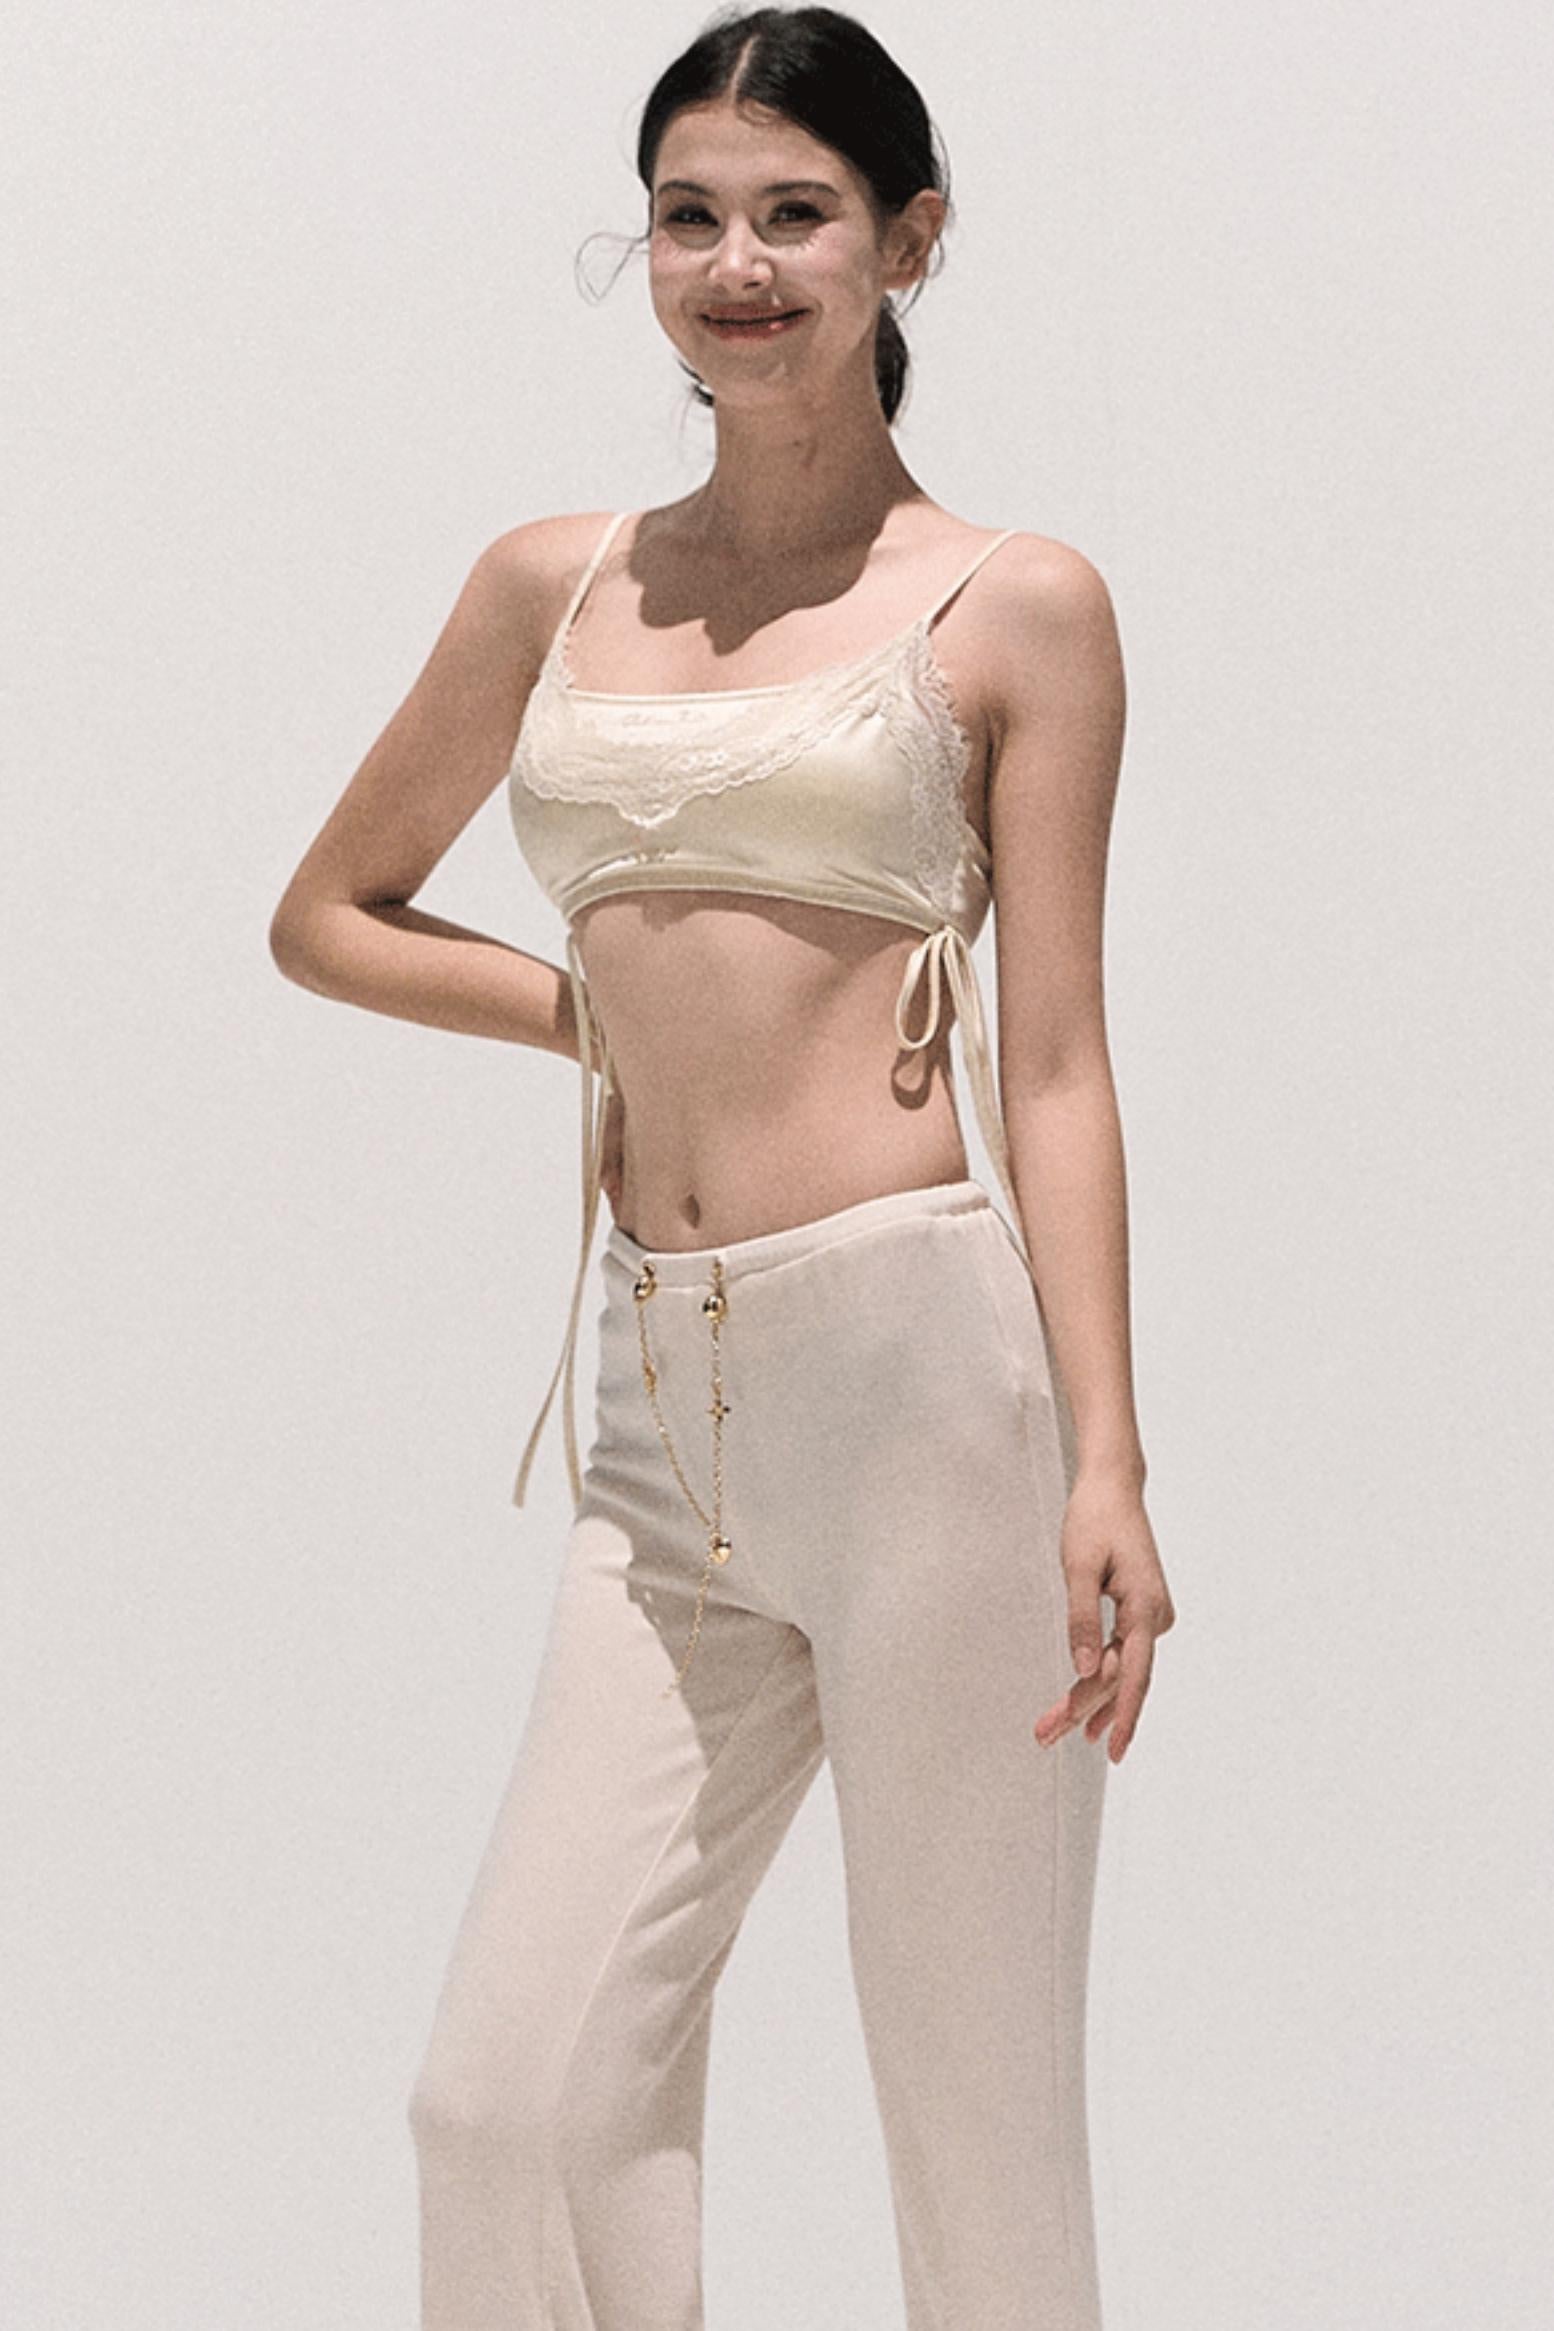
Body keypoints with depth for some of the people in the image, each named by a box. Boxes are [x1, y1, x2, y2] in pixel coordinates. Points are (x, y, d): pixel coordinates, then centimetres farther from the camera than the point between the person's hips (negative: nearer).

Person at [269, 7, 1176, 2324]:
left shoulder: (1014, 605, 4)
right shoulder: (555, 585, 14)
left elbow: (1055, 1063, -1)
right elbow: (326, 913, 25)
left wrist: (1108, 1465, -11)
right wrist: (603, 1008, 8)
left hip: (922, 1359, -4)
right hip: (667, 1420, 4)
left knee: (977, 2121, 1)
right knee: (515, 2100, 0)